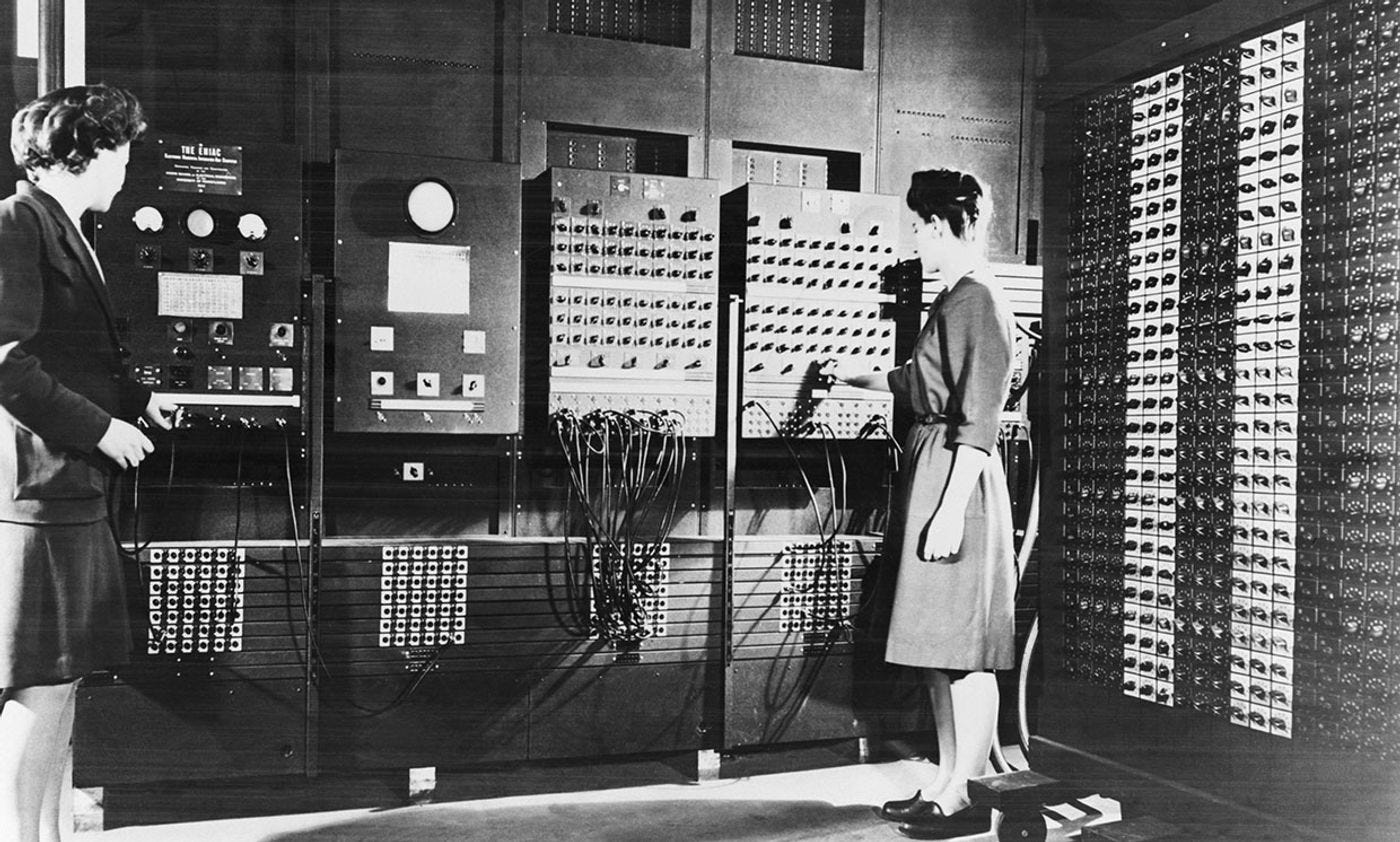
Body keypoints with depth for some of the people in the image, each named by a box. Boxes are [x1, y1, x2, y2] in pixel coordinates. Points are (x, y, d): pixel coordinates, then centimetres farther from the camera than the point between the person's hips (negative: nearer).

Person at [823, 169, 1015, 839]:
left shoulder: (978, 300, -13)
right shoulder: (955, 299, 16)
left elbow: (978, 422, -19)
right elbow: (919, 383, 32)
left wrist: (951, 509, -22)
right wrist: (854, 377, 46)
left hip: (957, 480, -10)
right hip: (930, 471, 10)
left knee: (963, 651, -3)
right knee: (940, 647, 13)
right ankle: (945, 783, 22)